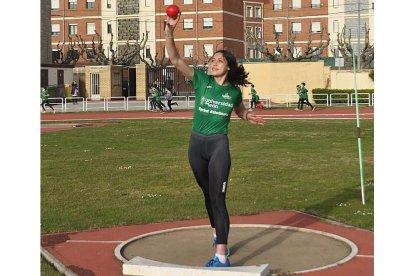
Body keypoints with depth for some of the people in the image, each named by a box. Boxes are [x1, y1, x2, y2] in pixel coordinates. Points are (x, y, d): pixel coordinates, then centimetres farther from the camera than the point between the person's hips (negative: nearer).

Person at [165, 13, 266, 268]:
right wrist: (170, 31, -25)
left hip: (219, 145, -2)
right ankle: (217, 235, 41)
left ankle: (221, 257, -9)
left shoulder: (234, 91, -1)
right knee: (208, 195, 18)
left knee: (217, 199, -9)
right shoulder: (201, 79, -4)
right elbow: (175, 59, -13)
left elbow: (239, 109, 22)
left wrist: (248, 116, -1)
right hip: (196, 144, 2)